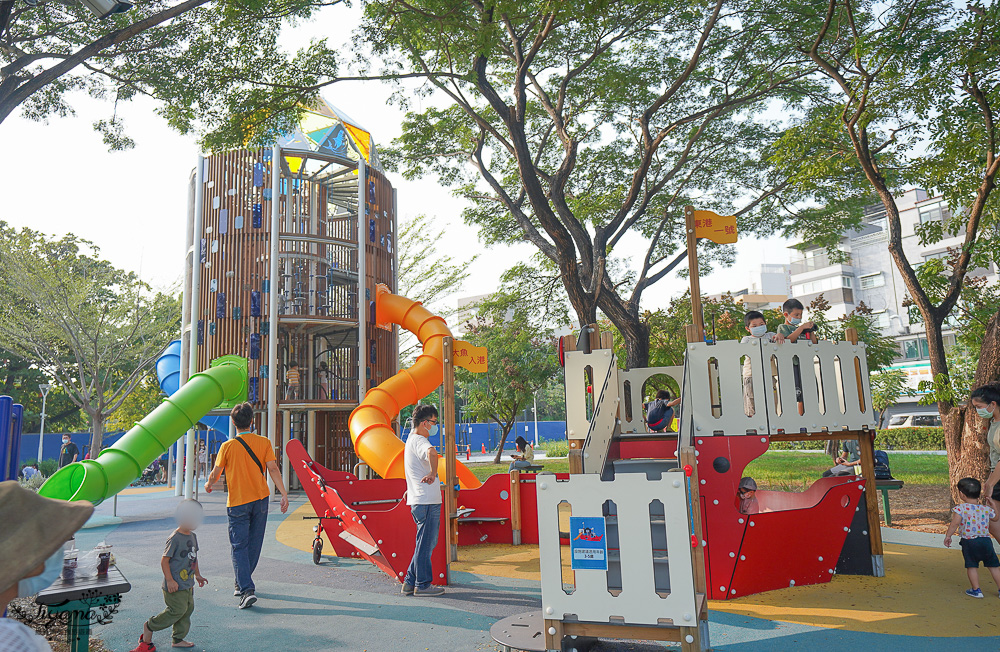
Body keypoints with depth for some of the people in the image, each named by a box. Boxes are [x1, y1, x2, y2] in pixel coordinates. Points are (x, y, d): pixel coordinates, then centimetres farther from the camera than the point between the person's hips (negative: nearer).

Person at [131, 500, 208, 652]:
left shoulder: (192, 536, 8)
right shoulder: (175, 538, -19)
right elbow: (164, 560, -17)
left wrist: (197, 574, 26)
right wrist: (170, 580, -20)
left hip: (187, 583, 9)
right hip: (175, 585, -9)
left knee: (188, 609, 10)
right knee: (177, 609, -4)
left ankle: (178, 639, 22)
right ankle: (149, 626, 18)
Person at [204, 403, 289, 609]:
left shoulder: (228, 446, -8)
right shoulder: (264, 443, -3)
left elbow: (216, 472, 0)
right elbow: (273, 469, -10)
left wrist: (208, 485, 21)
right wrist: (284, 494, -8)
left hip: (237, 503, -2)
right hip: (260, 499, 2)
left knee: (239, 547, 0)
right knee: (254, 544, 16)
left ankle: (247, 590, -11)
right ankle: (243, 583, 29)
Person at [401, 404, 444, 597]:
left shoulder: (411, 438, 16)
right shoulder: (419, 441, -16)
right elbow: (431, 452, -40)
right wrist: (433, 474, -31)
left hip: (418, 501, 10)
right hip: (428, 501, -10)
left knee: (424, 544, 17)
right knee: (425, 545, 0)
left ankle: (410, 583, 21)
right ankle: (423, 585, 10)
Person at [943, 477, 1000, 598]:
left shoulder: (961, 508, -10)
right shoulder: (986, 509, 3)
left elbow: (955, 523, -19)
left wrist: (948, 536, -10)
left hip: (969, 542, -4)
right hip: (986, 541, 4)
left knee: (972, 566, 8)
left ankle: (976, 590, 11)